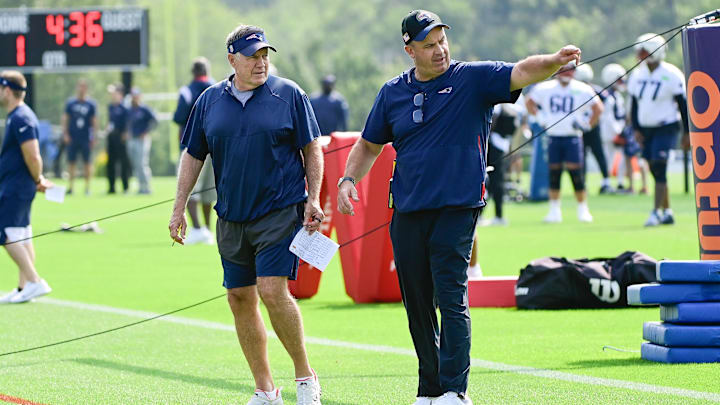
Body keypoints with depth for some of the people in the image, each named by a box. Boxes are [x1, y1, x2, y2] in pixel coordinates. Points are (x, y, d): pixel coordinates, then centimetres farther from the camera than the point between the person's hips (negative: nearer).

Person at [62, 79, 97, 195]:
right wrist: (65, 133, -2)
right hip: (72, 138, 1)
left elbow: (94, 121, 6)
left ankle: (87, 187, 7)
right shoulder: (70, 103, 6)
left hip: (86, 138, -1)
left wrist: (94, 137, 1)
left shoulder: (91, 104, 4)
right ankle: (70, 186, 8)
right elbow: (65, 119, 8)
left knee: (87, 162, 0)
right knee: (71, 162, 2)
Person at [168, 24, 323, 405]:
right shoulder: (210, 101, 8)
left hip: (280, 212, -5)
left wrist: (313, 199, -7)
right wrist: (179, 209, 10)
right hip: (232, 218, 5)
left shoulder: (289, 94, -1)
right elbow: (193, 156, 14)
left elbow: (312, 149, 2)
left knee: (273, 291, -17)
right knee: (240, 299, 4)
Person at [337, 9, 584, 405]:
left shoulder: (473, 79, -1)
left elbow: (521, 73, -16)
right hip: (407, 215, 4)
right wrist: (348, 180, 3)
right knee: (417, 305, 9)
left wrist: (554, 61, -36)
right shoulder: (393, 92, 9)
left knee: (451, 299, -14)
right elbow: (369, 145, 20)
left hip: (456, 209, -4)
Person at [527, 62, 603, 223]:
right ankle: (555, 210, 12)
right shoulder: (545, 89, 4)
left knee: (576, 173, -7)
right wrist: (540, 118, 10)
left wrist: (588, 125, -2)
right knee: (554, 172, 3)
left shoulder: (582, 90, -3)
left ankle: (583, 209, 3)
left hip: (573, 137, -2)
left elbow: (598, 108, 3)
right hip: (553, 137, 2)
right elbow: (530, 102, 19)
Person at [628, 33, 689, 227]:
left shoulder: (671, 75, -11)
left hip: (666, 128, -6)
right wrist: (636, 129, 5)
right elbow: (635, 104, 14)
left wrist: (687, 131, -6)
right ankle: (667, 212, 16)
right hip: (646, 129, 6)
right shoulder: (637, 75, 7)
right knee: (655, 171, 8)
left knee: (659, 168, -15)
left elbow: (683, 104, -6)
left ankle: (656, 211, -16)